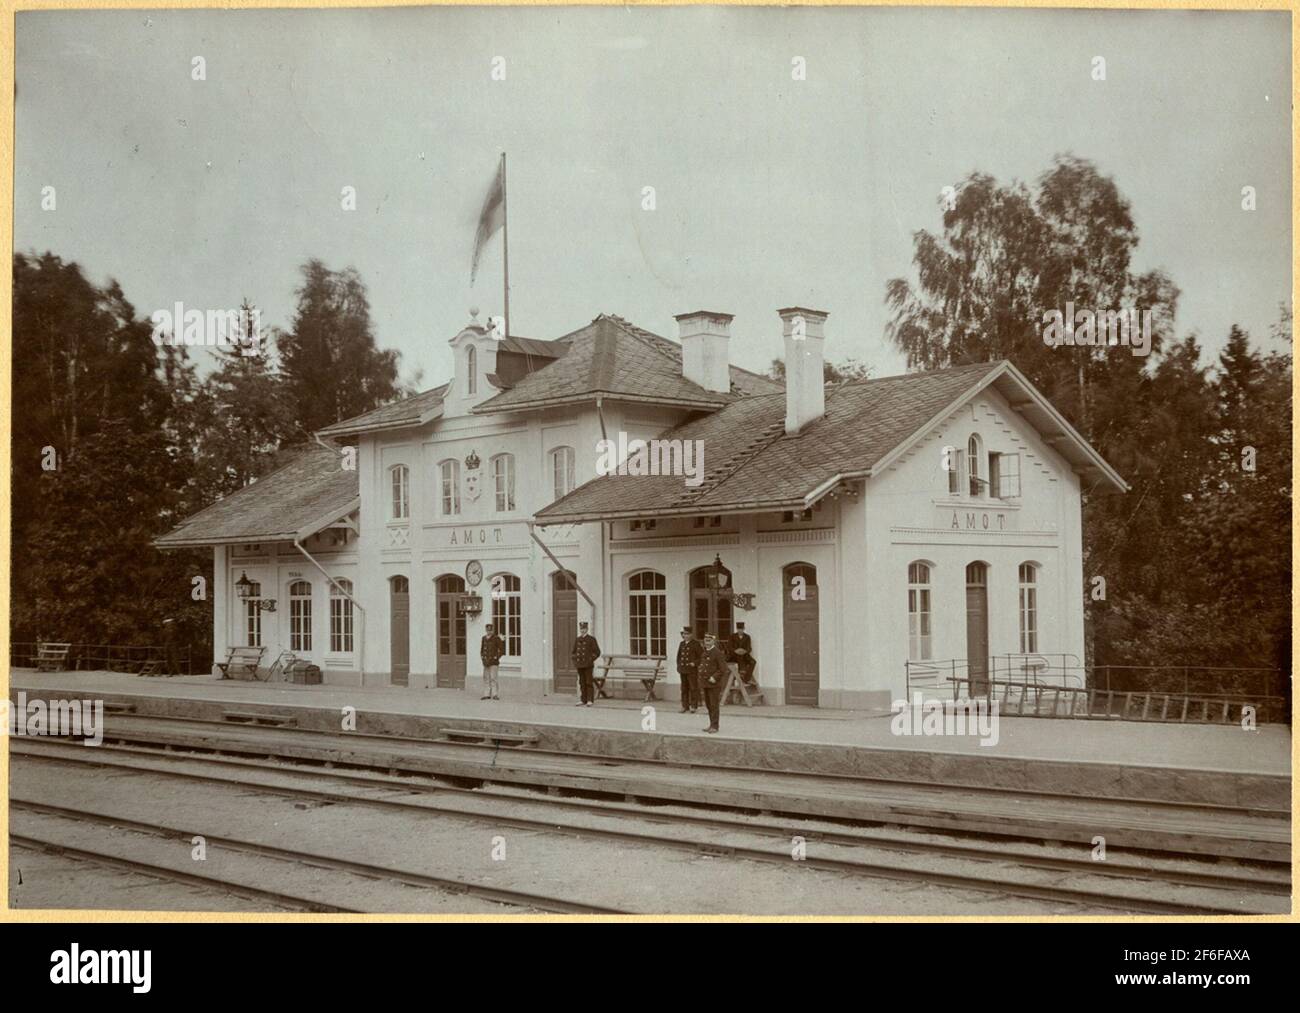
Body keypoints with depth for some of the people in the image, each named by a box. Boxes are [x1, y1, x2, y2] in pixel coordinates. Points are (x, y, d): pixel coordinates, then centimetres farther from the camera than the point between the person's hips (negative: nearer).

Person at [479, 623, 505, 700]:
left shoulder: (496, 638, -6)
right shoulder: (484, 638, 11)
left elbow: (502, 649, -5)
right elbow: (482, 648, 24)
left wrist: (497, 657, -9)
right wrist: (482, 656, 10)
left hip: (493, 662, -6)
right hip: (486, 662, 6)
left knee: (493, 678, -10)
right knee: (486, 678, 7)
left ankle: (494, 694, -7)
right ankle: (487, 694, 12)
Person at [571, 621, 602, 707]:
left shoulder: (591, 639, -1)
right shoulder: (577, 640, 14)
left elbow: (597, 652, -1)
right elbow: (574, 651, 24)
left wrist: (591, 660, -8)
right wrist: (575, 661, 10)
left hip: (588, 665, -5)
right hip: (579, 665, 5)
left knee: (589, 682, -5)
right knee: (582, 683, 6)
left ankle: (590, 700, -4)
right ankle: (583, 700, 10)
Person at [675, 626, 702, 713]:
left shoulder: (696, 644, -4)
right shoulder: (682, 644, 13)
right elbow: (678, 656, 22)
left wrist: (695, 663, -14)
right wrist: (678, 667, 13)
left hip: (692, 670, -5)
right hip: (683, 670, 5)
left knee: (693, 688, -2)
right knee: (684, 688, 8)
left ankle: (694, 706, 3)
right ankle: (685, 706, 14)